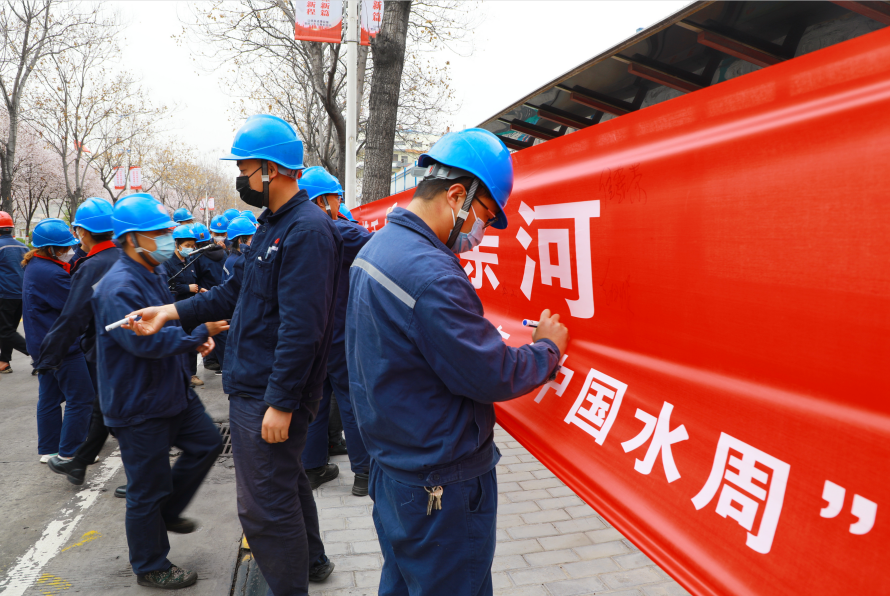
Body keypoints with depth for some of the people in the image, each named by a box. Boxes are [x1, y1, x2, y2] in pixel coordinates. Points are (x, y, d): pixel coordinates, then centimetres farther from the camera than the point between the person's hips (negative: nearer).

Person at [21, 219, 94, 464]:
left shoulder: (35, 267, 11)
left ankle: (48, 450, 26)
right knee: (80, 398, -2)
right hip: (61, 346, -11)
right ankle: (70, 452, 5)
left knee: (50, 396, 17)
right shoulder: (50, 274, -23)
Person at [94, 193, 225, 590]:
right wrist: (200, 332, -26)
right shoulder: (119, 287, -23)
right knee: (148, 488, 5)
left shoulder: (151, 276, 9)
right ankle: (150, 567, 24)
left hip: (172, 391, 9)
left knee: (206, 443, 18)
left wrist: (196, 336, 3)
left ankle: (168, 512, 35)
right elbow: (145, 341, -32)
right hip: (139, 405, -9)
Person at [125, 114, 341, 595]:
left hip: (268, 396, -11)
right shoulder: (274, 225, 14)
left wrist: (281, 402, -24)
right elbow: (238, 292, 19)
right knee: (285, 479, 24)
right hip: (251, 387, 11)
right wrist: (172, 312, 12)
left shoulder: (308, 231, -20)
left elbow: (301, 326, -25)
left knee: (265, 504, 1)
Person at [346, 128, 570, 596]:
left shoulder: (376, 247, 5)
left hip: (391, 465, 9)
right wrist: (548, 347, -6)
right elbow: (492, 376, -23)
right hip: (442, 486, -9)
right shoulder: (431, 273, -28)